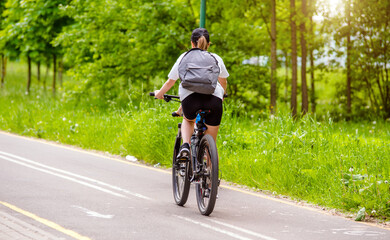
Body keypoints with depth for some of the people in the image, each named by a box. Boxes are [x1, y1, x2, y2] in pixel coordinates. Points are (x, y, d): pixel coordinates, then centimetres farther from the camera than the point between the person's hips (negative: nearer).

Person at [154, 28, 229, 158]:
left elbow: (171, 81, 25)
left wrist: (159, 93, 44)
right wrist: (222, 94, 60)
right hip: (214, 98, 1)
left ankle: (185, 145, 8)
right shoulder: (216, 58, 26)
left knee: (188, 120, 34)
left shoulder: (184, 57, 21)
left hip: (190, 98, 0)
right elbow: (223, 82, 40)